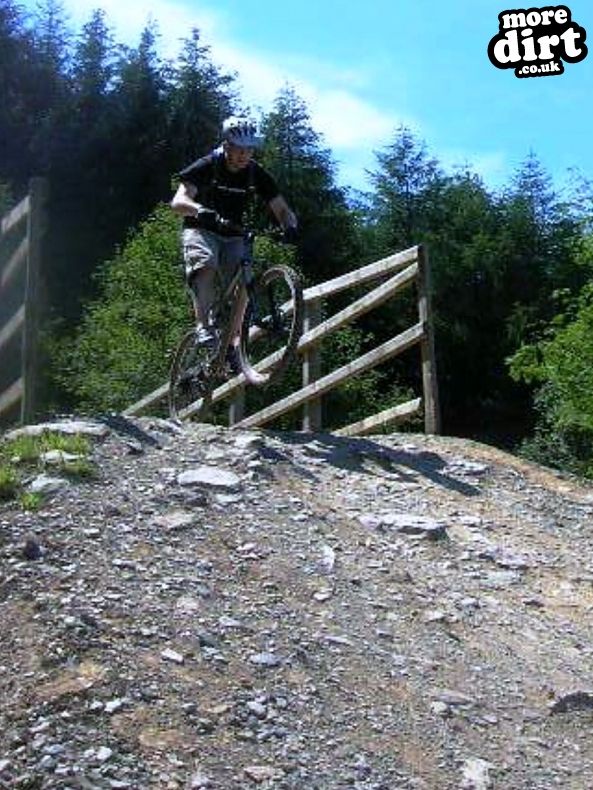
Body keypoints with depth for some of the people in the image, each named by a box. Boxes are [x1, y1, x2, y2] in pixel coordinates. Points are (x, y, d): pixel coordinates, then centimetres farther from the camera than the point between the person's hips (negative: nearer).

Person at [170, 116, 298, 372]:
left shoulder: (257, 174, -7)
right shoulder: (207, 166, -16)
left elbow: (282, 209, -6)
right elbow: (178, 201, -27)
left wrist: (290, 226, -30)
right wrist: (202, 210, -49)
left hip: (233, 236, 4)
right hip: (201, 230, -3)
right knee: (206, 265, -35)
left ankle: (232, 344, -6)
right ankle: (204, 326, -40)